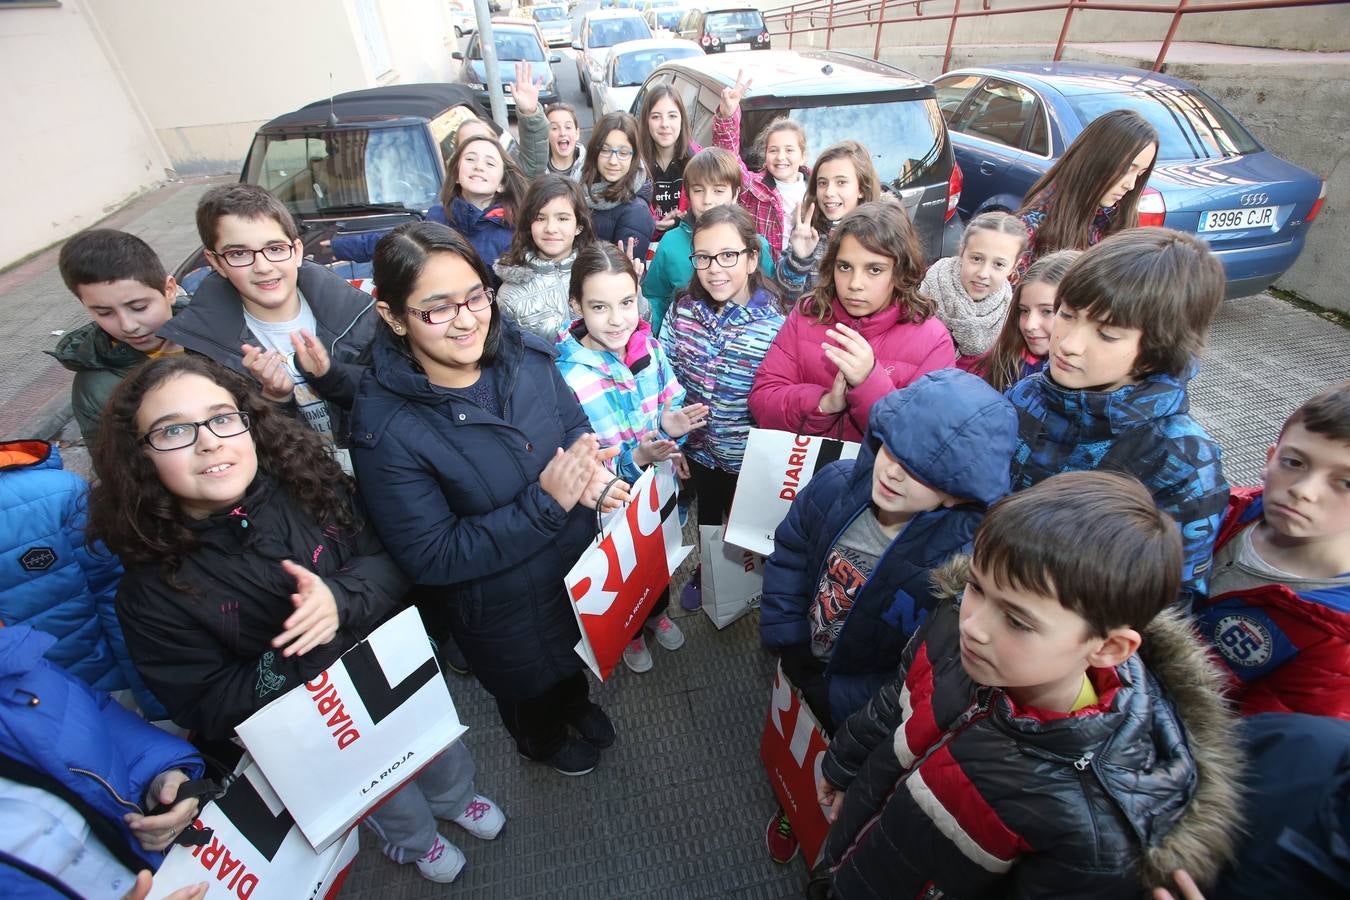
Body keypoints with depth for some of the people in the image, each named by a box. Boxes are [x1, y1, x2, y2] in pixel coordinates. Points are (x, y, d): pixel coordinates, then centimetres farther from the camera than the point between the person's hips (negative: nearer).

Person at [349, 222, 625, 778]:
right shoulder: (385, 428, -29)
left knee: (578, 656, 34)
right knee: (530, 689, 29)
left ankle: (577, 704, 71)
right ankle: (542, 742, 66)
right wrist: (545, 502, -33)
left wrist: (589, 471, -24)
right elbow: (431, 558, -26)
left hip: (582, 561, 4)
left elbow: (576, 427, -1)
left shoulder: (525, 355, -16)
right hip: (504, 608, -4)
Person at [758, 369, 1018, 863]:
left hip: (856, 717, -4)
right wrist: (789, 646, -8)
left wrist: (833, 701, -22)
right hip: (801, 672, 5)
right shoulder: (837, 484, -22)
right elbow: (789, 556, -7)